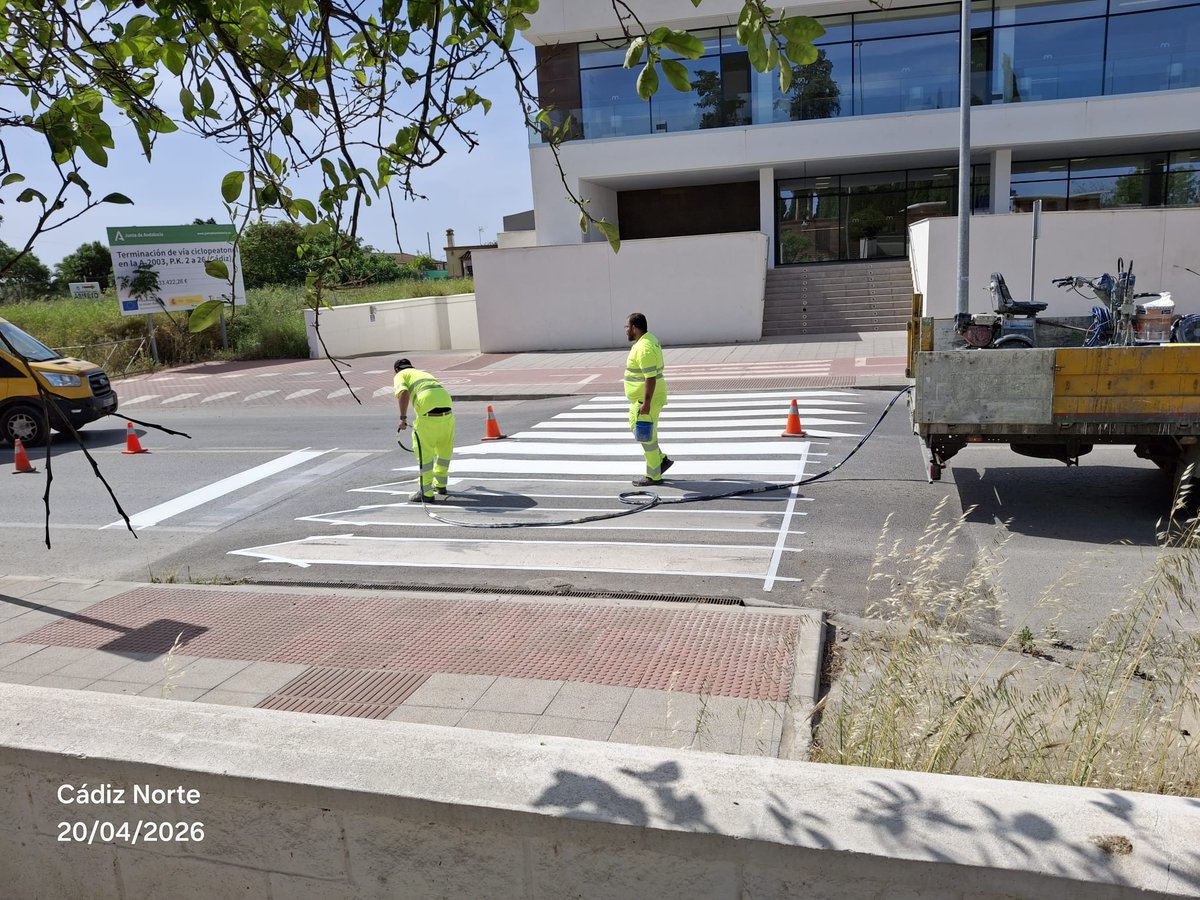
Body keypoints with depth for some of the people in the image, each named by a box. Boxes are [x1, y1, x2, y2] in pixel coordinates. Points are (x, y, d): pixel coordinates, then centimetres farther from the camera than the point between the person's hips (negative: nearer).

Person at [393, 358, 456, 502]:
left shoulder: (400, 376, 15)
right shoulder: (425, 373, 35)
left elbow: (403, 393, -9)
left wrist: (403, 418, -6)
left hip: (428, 415, -6)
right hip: (447, 411, 6)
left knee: (424, 453, 6)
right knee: (444, 450, 24)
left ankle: (426, 492, 9)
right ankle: (440, 484, 39)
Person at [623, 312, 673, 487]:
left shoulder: (644, 348, -23)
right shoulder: (648, 339, 10)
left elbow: (650, 378, -27)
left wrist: (646, 404, -26)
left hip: (646, 399, -11)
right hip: (642, 397, 11)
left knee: (646, 436, -1)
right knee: (635, 427, 20)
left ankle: (653, 476, 9)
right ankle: (661, 459, 24)